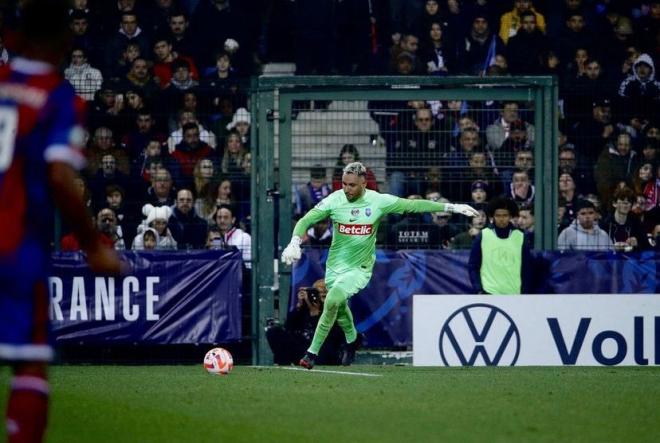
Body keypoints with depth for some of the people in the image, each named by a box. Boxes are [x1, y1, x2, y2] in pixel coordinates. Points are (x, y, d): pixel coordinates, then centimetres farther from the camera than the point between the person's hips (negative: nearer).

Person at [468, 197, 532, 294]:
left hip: (514, 294, 2)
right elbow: (473, 266, 3)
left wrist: (525, 293, 2)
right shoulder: (482, 236, 0)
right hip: (489, 294, -2)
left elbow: (527, 268, 8)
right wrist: (478, 290, -7)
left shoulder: (520, 238, 4)